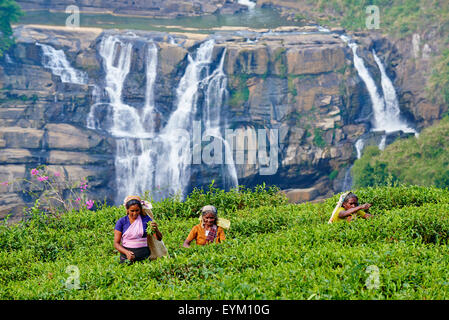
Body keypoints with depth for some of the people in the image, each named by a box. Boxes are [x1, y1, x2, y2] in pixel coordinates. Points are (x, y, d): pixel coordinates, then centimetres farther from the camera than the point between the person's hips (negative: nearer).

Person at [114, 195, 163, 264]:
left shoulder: (146, 219, 4)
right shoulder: (121, 222, 3)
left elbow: (159, 238, 0)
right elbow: (116, 243, 2)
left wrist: (156, 230, -22)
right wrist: (126, 252, -17)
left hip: (143, 256, 0)